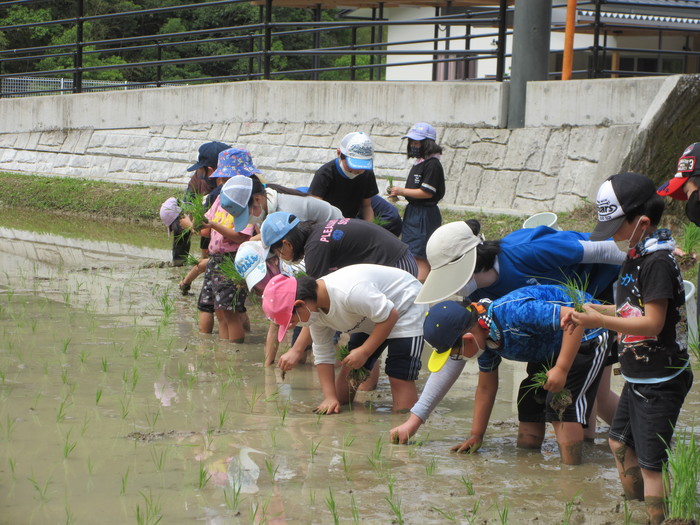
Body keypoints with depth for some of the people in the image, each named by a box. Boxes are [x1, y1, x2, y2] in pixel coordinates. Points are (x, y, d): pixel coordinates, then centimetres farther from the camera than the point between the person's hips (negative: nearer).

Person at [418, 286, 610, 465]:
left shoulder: (513, 312, -38)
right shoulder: (484, 337, -8)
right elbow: (486, 388, 7)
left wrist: (561, 369, -41)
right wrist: (476, 436, 10)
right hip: (549, 351, 9)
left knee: (563, 408, -23)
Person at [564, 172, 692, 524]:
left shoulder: (657, 261, -21)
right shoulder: (635, 257, 9)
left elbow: (652, 323, -26)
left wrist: (601, 321, -26)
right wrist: (595, 311, 1)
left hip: (659, 382, -11)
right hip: (637, 377, 11)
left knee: (651, 463, -7)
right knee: (620, 443, 23)